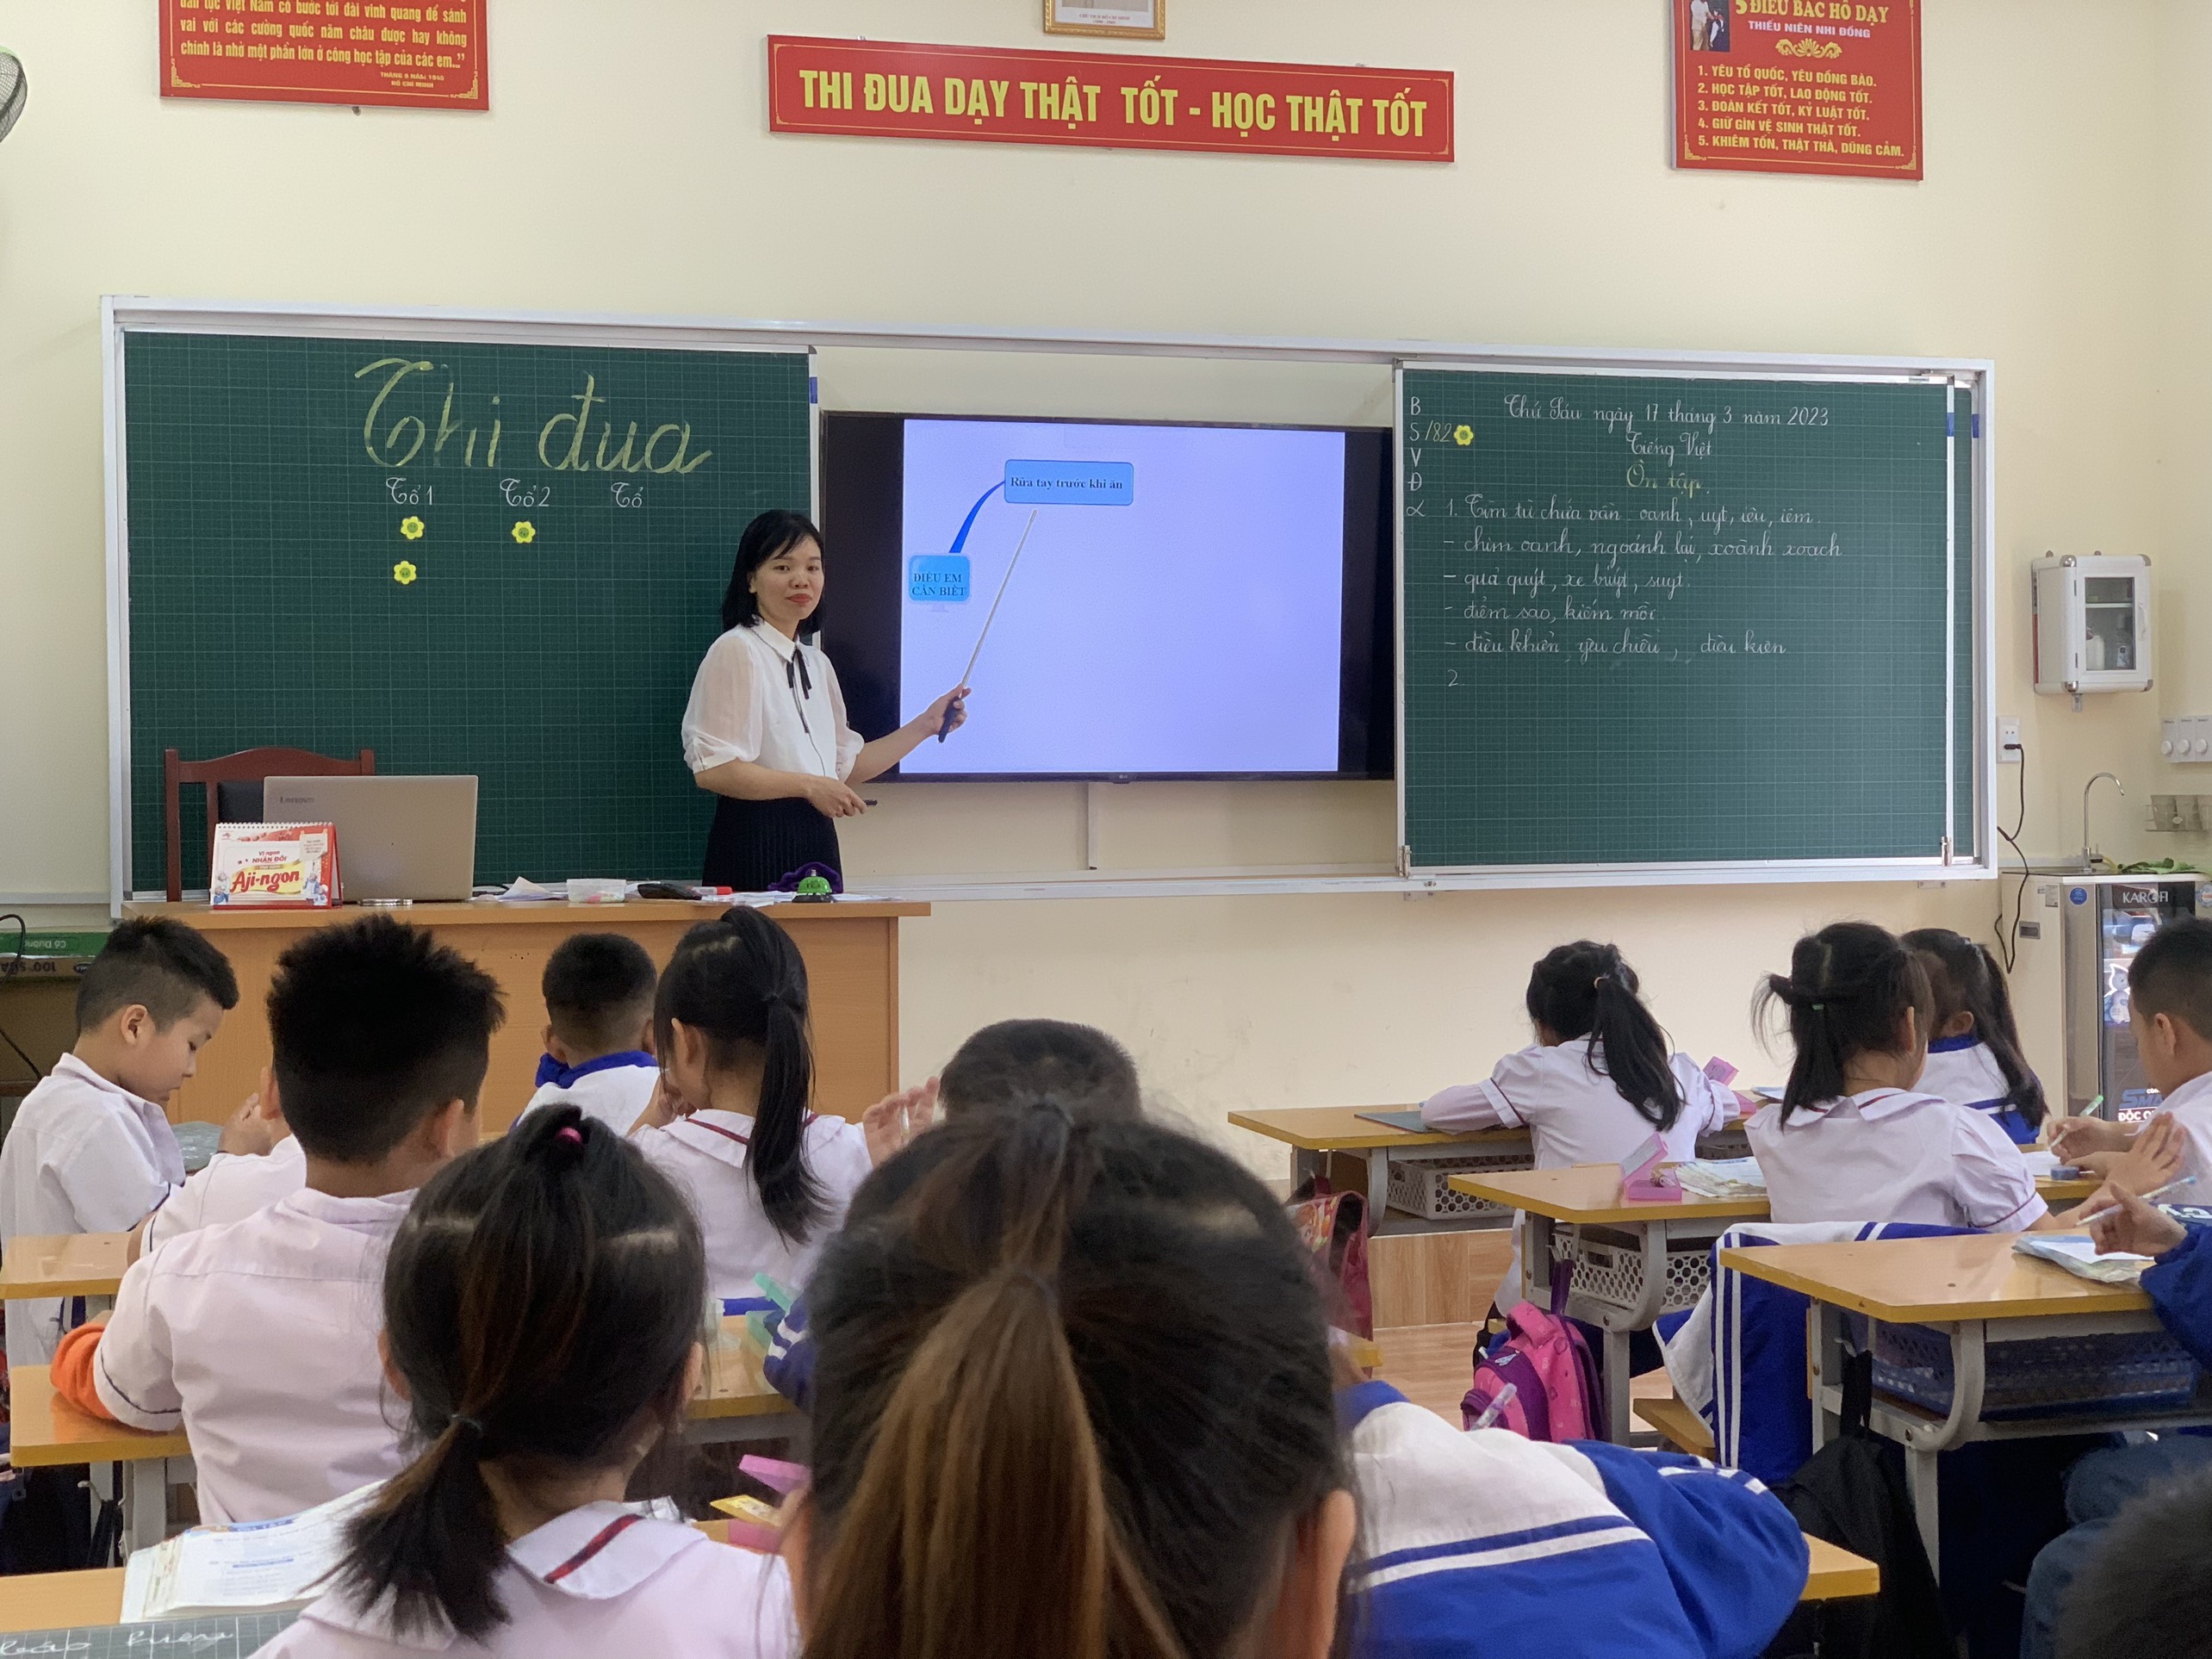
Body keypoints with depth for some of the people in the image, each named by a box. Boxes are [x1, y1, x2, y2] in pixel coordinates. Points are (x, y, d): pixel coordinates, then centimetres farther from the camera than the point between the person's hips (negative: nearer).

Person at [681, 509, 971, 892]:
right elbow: (712, 769, -16)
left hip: (816, 842, 7)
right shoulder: (736, 651, -9)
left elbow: (845, 767, 22)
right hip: (756, 842, -7)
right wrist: (808, 786, -15)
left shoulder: (816, 662, 17)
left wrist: (925, 725, 17)